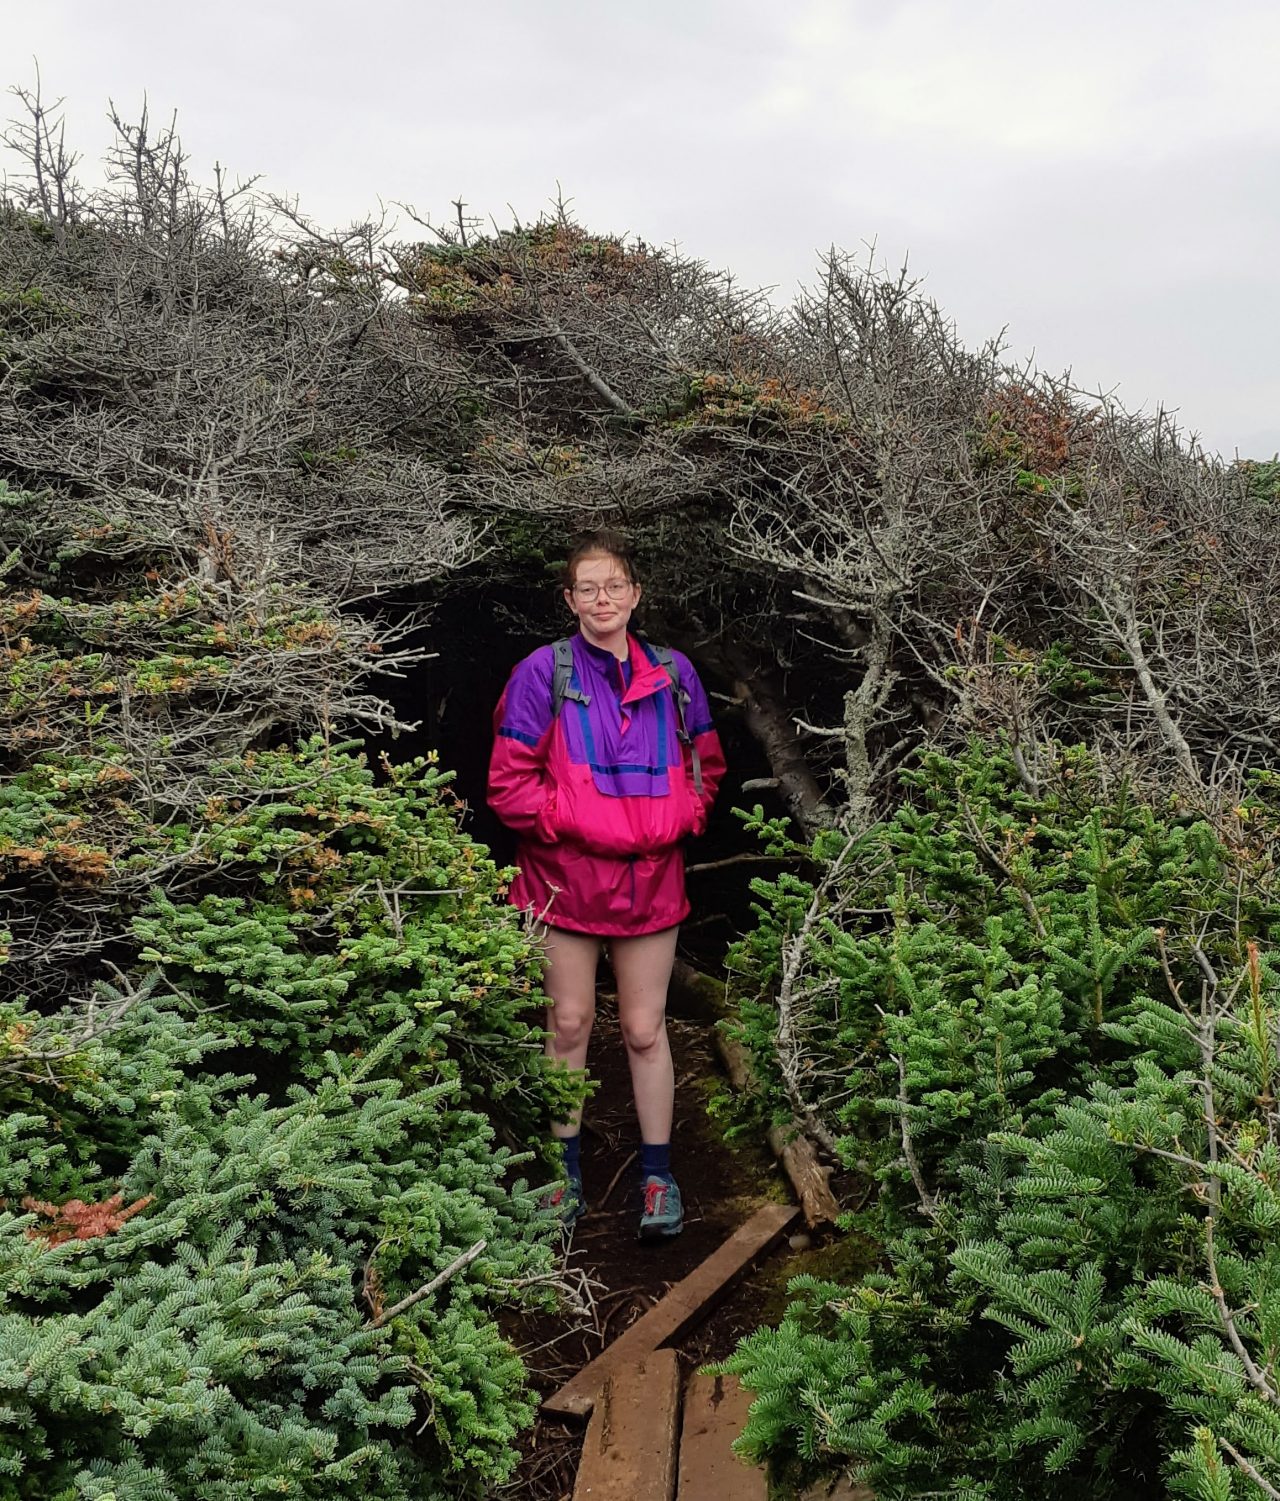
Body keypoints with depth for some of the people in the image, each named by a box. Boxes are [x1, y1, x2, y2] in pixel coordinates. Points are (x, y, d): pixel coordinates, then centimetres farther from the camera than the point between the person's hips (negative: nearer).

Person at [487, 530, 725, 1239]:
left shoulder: (673, 673, 6)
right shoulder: (543, 673, -4)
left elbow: (706, 766, 16)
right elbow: (510, 782, -5)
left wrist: (680, 819, 0)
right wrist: (573, 821, -14)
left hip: (650, 877, 2)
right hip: (566, 875, -1)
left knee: (644, 1028, 8)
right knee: (570, 1021, 10)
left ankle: (657, 1176, 22)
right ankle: (566, 1171, 25)